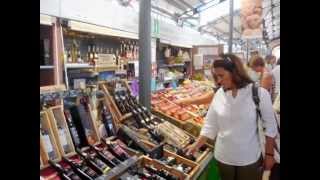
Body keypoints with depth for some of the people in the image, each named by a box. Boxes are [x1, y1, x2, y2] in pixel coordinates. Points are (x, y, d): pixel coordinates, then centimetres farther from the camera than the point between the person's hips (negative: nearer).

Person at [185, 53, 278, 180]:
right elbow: (210, 124, 1)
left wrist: (269, 154, -1)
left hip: (249, 159, -2)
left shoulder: (259, 93, -15)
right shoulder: (219, 94, -6)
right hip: (223, 157, 3)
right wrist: (197, 145, -1)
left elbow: (270, 125, -6)